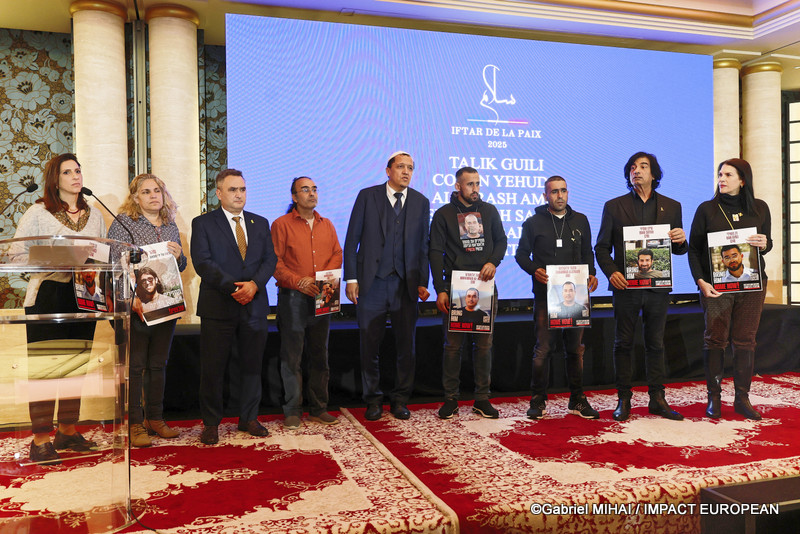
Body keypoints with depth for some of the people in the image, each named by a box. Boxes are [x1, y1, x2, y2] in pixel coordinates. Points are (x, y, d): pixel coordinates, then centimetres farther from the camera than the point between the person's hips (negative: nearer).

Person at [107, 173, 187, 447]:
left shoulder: (171, 225, 13)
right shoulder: (123, 223, -2)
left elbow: (181, 267, 19)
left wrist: (179, 256, -4)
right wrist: (130, 298, -20)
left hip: (166, 306, 5)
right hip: (136, 308, -5)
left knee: (158, 363, 12)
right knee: (135, 365, 1)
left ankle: (155, 419, 22)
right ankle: (135, 424, 10)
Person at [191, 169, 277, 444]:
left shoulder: (260, 223, 14)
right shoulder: (203, 223, 2)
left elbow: (270, 259, 6)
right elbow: (202, 262, -8)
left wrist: (254, 284, -12)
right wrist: (233, 287, -17)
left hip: (254, 305, 3)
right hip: (218, 307, -3)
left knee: (252, 364, 9)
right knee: (212, 367, 3)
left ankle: (249, 419, 23)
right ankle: (211, 423, 16)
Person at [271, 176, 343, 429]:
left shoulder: (327, 225, 15)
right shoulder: (281, 224, 1)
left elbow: (337, 255, 10)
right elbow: (275, 262, -6)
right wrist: (299, 282, -17)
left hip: (321, 297, 4)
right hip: (292, 297, -4)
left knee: (320, 355, 9)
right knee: (292, 356, 0)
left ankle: (318, 409, 20)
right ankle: (293, 411, 10)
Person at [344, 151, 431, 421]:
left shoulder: (421, 202, 9)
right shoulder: (367, 196, 2)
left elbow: (423, 245, 8)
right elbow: (352, 240, 1)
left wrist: (423, 282, 1)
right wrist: (351, 278, -6)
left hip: (406, 284, 2)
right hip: (372, 282, -1)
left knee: (406, 345, 7)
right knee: (369, 345, 6)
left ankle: (400, 399, 22)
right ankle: (373, 400, 22)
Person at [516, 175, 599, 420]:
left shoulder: (580, 221, 14)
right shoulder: (534, 222, 5)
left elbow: (587, 253, 19)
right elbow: (521, 254, 6)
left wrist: (591, 274, 1)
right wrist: (535, 270, -13)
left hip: (575, 294, 3)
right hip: (545, 294, -3)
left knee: (575, 347, 8)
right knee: (543, 348, -3)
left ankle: (577, 400, 19)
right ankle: (538, 401, 8)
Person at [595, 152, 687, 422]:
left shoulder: (672, 206, 11)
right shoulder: (614, 206, 6)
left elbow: (678, 249, 13)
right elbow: (602, 247, 4)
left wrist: (681, 241, -10)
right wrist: (611, 272, -13)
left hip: (658, 287, 2)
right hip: (626, 286, -1)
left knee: (656, 344, 8)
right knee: (623, 344, 3)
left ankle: (657, 399, 17)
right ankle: (624, 400, 12)